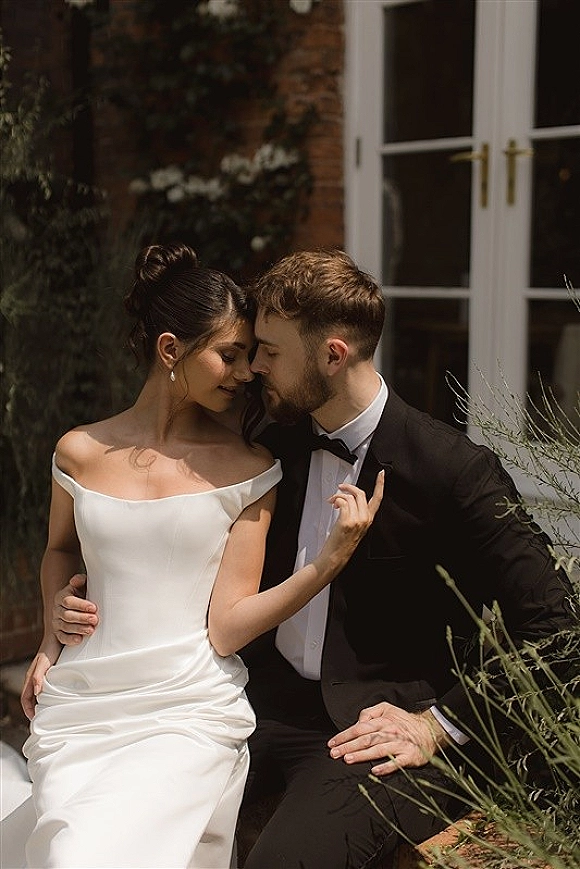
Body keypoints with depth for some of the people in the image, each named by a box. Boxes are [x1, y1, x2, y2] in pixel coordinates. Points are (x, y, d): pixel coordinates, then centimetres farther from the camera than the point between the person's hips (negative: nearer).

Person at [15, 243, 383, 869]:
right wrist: (53, 636, 8)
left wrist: (331, 557, -17)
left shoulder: (247, 471, -1)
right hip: (79, 708, 2)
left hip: (190, 713, -2)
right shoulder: (81, 452, 3)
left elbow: (226, 629, -6)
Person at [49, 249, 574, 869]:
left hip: (371, 727, -5)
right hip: (263, 701, 5)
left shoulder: (454, 470, -13)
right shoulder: (275, 448, 7)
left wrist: (439, 725, -12)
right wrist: (87, 605, 2)